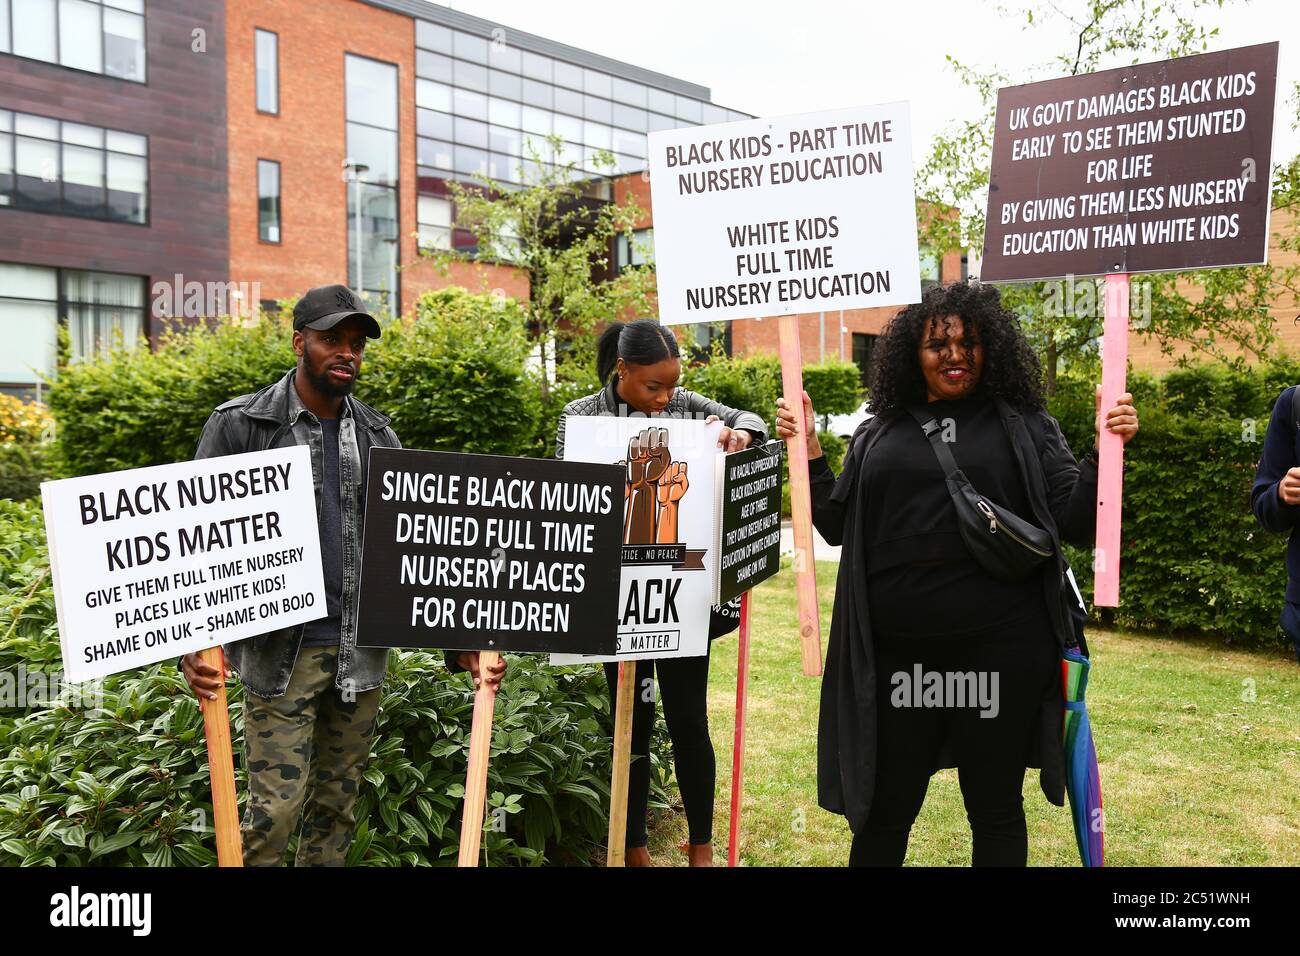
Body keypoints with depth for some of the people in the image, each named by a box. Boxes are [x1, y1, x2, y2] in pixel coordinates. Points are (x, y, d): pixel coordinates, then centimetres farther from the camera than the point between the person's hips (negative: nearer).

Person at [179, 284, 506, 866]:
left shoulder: (377, 435, 8)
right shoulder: (239, 425, -4)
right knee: (275, 809, -1)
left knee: (338, 804, 13)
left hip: (362, 653, 4)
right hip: (280, 651, -4)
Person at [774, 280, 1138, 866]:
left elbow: (1074, 521, -1)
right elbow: (837, 526, 11)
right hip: (897, 654, 2)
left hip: (999, 650, -1)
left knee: (996, 810, 14)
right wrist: (809, 449, 3)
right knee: (884, 810, 14)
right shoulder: (879, 434, 11)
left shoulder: (1024, 426, 4)